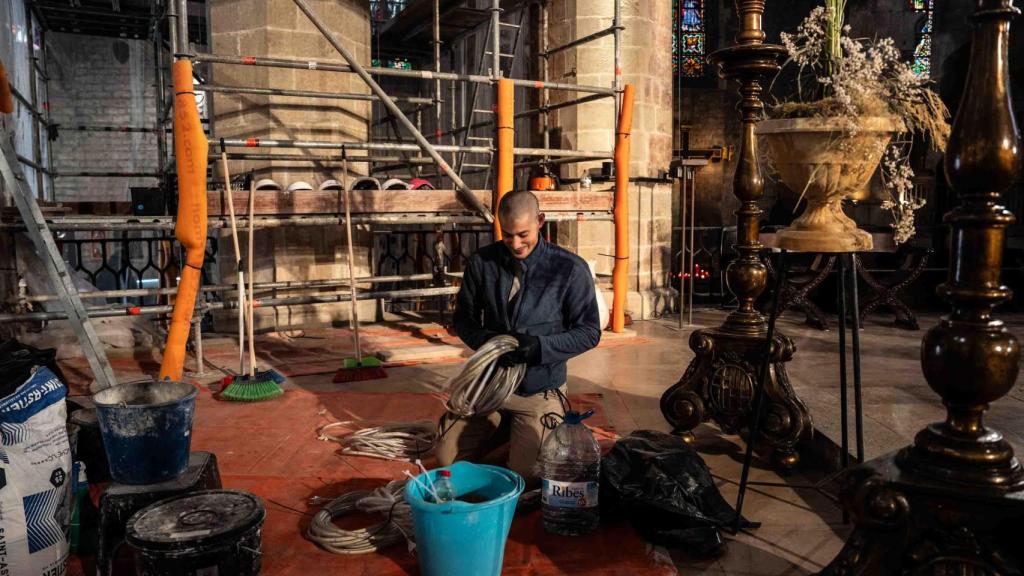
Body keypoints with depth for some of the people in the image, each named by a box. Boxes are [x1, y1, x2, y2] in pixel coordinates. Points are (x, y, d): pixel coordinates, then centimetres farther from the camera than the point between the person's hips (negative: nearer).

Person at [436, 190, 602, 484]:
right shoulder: (482, 263, -6)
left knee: (524, 475, -10)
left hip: (539, 389, -3)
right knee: (447, 457, 5)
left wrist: (540, 346, -25)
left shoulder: (570, 269, -13)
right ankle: (505, 426, 30)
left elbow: (589, 331, -8)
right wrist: (487, 340, -18)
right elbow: (463, 317, 4)